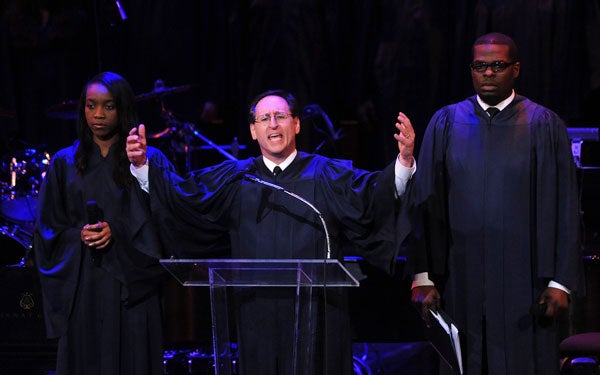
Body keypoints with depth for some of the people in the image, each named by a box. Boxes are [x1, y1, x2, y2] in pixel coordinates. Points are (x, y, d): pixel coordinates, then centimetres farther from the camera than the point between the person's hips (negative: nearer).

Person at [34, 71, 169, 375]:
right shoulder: (65, 163, 9)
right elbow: (48, 228, 9)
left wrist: (117, 233, -14)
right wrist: (79, 235, -10)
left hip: (131, 289, -1)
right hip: (81, 289, 2)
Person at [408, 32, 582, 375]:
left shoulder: (544, 126, 1)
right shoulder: (446, 124, 7)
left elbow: (564, 208, -1)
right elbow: (426, 203, 4)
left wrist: (561, 282, -8)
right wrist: (423, 276, -4)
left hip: (523, 277, -2)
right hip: (462, 278, 2)